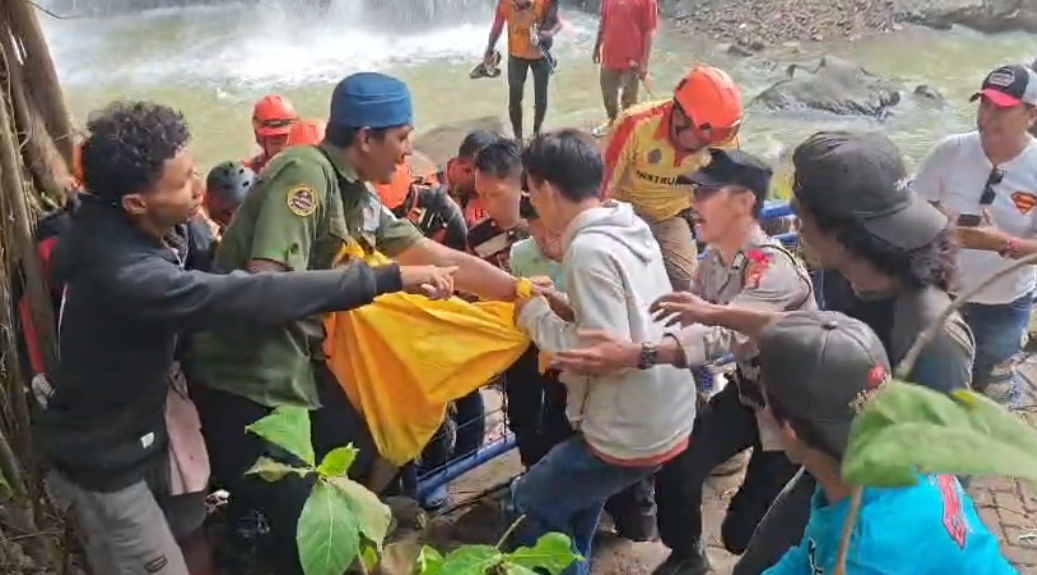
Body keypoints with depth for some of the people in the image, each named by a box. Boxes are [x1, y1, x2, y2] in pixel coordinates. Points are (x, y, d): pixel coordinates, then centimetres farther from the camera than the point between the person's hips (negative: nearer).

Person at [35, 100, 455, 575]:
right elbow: (252, 298, -41)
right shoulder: (125, 274, -36)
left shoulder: (118, 227, -7)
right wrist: (389, 278, -39)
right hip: (103, 461, -8)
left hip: (137, 434, 8)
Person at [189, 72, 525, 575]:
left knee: (368, 465, 20)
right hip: (246, 379, -9)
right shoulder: (306, 173, -19)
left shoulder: (360, 198, 6)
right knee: (297, 518, 0)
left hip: (297, 366, 9)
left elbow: (445, 260, 12)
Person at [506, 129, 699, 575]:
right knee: (571, 484, 28)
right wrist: (560, 303, 3)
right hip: (668, 416, 8)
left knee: (529, 505, 9)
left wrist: (538, 317, -14)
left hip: (632, 433, -8)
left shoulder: (589, 250, -23)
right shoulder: (630, 227, 3)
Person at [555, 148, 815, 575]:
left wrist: (635, 355, -62)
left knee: (743, 531, -4)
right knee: (674, 470, -6)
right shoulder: (713, 259, -4)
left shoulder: (775, 269, -32)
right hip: (746, 391, 6)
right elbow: (692, 321, -7)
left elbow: (723, 333, -48)